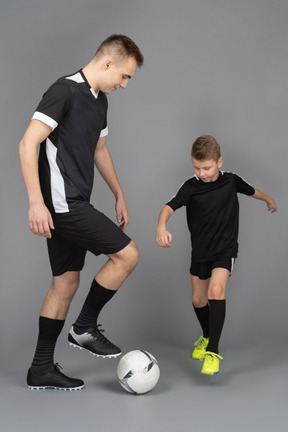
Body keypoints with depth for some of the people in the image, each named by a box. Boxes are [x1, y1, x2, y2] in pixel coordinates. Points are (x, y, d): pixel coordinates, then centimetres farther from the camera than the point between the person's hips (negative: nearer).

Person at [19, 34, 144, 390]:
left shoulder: (100, 100, 16)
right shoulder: (65, 90, -13)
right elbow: (27, 144, -19)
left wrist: (119, 195, 30)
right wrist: (36, 202, -25)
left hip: (73, 205, 10)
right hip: (62, 204, -9)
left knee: (66, 283, 11)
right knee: (127, 254, -7)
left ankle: (42, 369, 19)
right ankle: (85, 328, 9)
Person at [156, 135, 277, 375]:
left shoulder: (231, 181, -6)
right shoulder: (191, 187, -12)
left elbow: (251, 190, 15)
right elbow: (170, 206, -26)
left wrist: (269, 200, 34)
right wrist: (162, 227, -47)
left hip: (225, 249, -2)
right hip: (200, 250, 2)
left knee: (216, 290, -24)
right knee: (198, 299, 10)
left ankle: (213, 352, -21)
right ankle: (207, 337, 40)